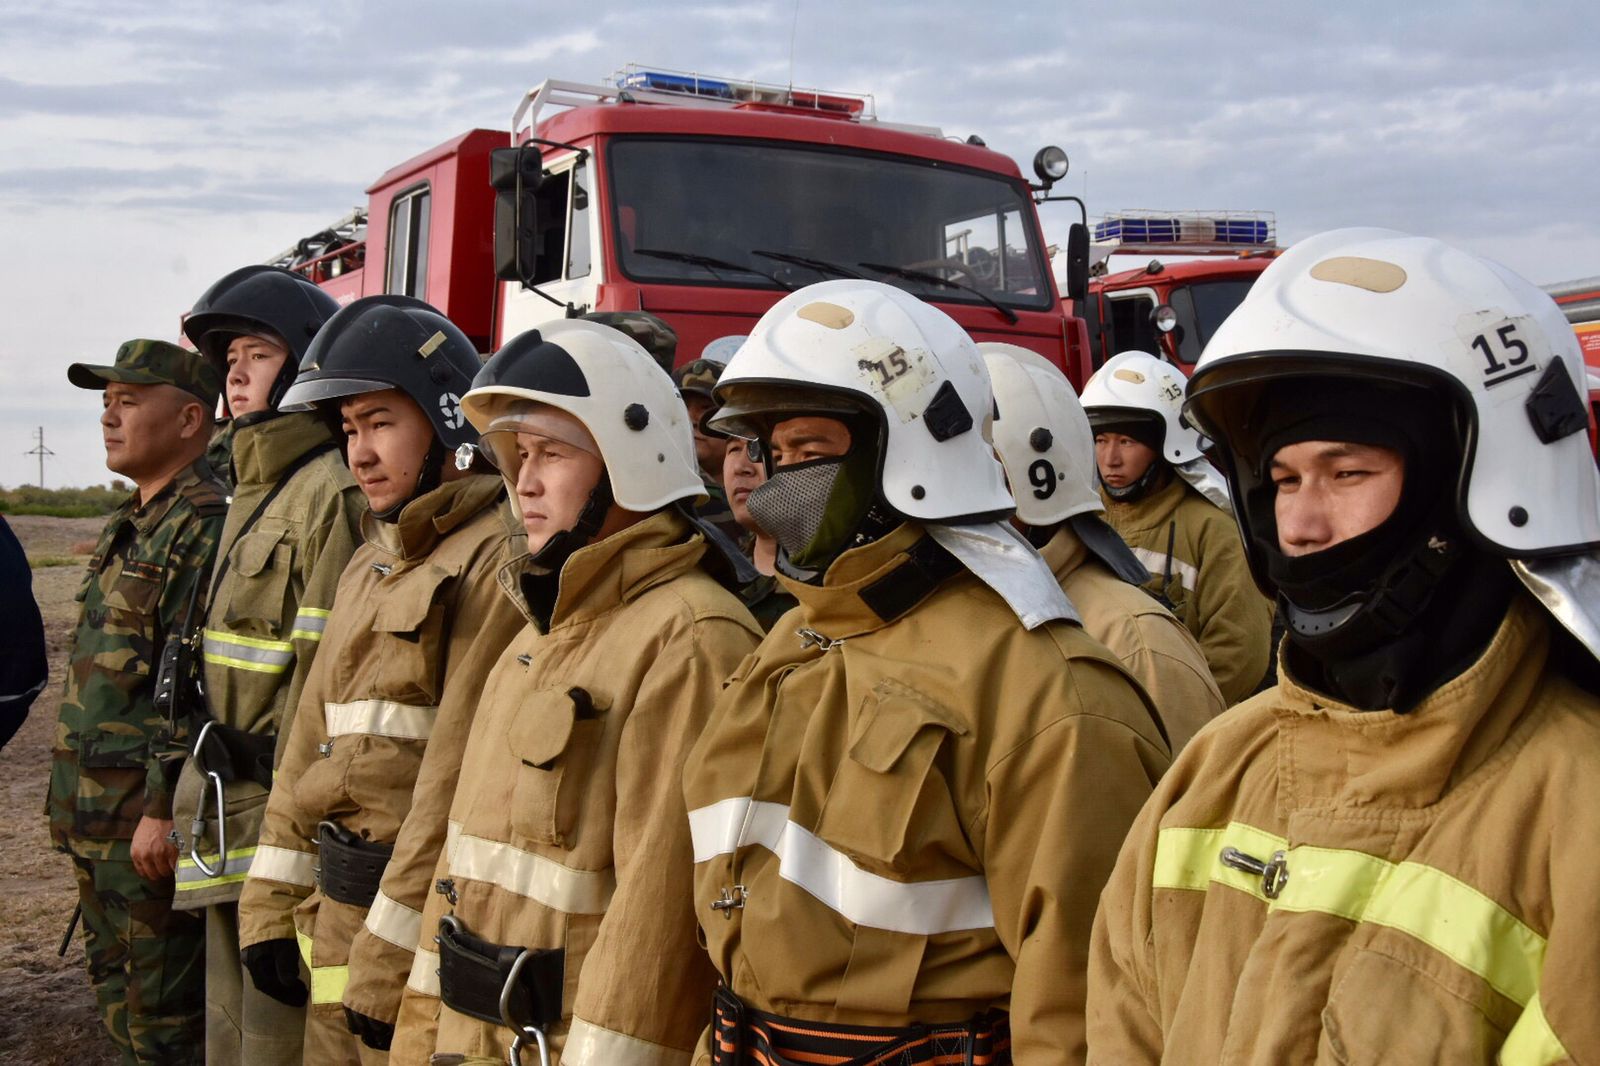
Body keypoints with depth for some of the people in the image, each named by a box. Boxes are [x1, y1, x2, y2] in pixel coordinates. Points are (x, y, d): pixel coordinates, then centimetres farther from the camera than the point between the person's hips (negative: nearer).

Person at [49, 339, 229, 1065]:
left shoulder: (204, 528, -16)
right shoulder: (128, 528, 16)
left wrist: (162, 808, -22)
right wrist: (72, 801, 20)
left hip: (150, 810, -10)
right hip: (96, 810, 10)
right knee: (114, 984, 18)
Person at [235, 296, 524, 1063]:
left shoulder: (497, 559, -16)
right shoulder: (371, 562, 14)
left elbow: (461, 771, -20)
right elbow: (314, 734, 15)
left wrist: (392, 954, -18)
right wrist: (271, 904, 10)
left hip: (424, 919, -8)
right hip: (335, 906, 8)